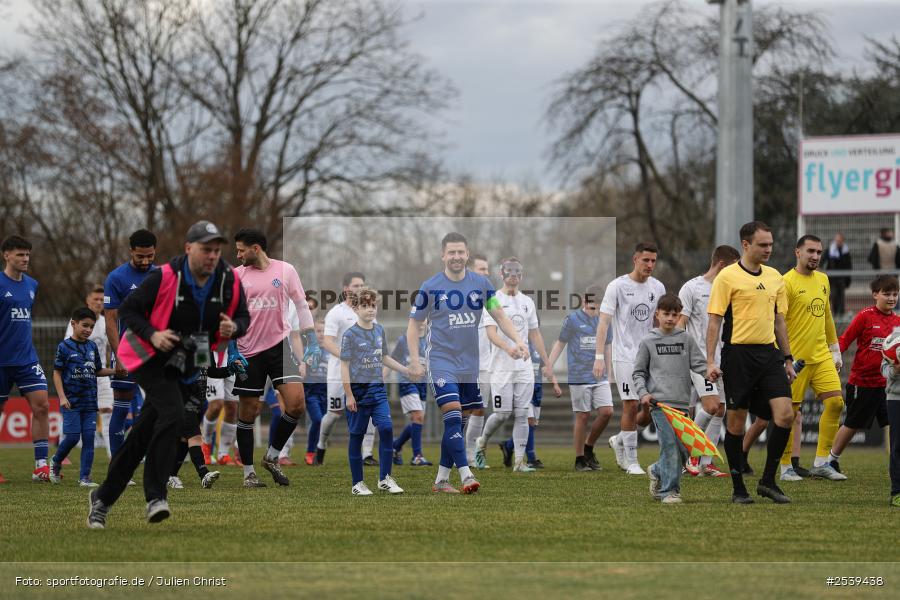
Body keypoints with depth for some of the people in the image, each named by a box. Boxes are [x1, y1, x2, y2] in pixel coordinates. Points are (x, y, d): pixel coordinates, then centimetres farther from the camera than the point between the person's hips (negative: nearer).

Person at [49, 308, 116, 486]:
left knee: (88, 437, -1)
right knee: (72, 436, -9)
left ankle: (85, 476, 2)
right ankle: (56, 462, 19)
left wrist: (115, 371, 2)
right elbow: (57, 373, -5)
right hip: (71, 401, -4)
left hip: (89, 401, 4)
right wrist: (62, 397, -12)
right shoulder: (64, 347, -5)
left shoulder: (92, 347, 9)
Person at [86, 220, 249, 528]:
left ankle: (103, 498, 20)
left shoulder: (230, 281, -8)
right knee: (172, 414, -27)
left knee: (144, 434, 8)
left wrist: (233, 328, -19)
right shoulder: (164, 278, -21)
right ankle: (155, 496, -24)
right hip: (149, 358, -5)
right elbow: (127, 309, -11)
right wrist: (152, 334, -26)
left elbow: (243, 317, 5)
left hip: (184, 369, 5)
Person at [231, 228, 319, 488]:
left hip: (279, 344, 0)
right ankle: (248, 473, 15)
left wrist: (311, 342, 5)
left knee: (296, 404, -14)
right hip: (248, 350, 0)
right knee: (247, 413, 1)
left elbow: (301, 306, 7)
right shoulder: (237, 274, 3)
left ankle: (272, 457, 7)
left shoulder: (285, 271, 1)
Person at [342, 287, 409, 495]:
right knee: (357, 435, 2)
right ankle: (357, 483, 10)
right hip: (358, 390, -4)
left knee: (386, 428, -10)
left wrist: (407, 371, 15)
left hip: (378, 389, 4)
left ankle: (385, 479, -2)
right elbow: (344, 366, -8)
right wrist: (349, 395, -13)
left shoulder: (379, 331, 8)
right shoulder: (350, 335, -8)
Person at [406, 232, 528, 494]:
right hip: (441, 361, -4)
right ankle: (466, 476, -24)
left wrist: (517, 340, -11)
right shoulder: (429, 288, -5)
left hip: (469, 364, 4)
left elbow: (500, 316, 5)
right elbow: (413, 324, 2)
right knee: (453, 416, -18)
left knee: (457, 424, 8)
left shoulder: (481, 284, 3)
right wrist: (414, 360, -6)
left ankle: (441, 480, 18)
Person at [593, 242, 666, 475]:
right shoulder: (617, 286, -7)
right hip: (625, 355, -5)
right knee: (631, 406, -7)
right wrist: (599, 357, -17)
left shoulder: (658, 287, 8)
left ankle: (619, 441, 26)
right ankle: (631, 462, 1)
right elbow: (604, 322, -10)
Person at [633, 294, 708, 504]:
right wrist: (643, 393, -4)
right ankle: (669, 491, -8)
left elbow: (699, 363, 6)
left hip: (681, 402, 3)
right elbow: (638, 372, 11)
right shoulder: (648, 342, 7)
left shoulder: (686, 339, 11)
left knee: (684, 448, 3)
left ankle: (657, 471, 29)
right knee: (670, 444, -13)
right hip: (659, 402, -3)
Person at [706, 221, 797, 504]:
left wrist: (787, 359, 18)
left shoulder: (775, 278, 13)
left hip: (769, 353, 5)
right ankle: (738, 488, 10)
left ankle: (768, 481, 3)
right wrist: (710, 361, -12)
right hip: (738, 354, -5)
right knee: (736, 421, 1)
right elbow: (714, 321, -6)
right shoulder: (728, 277, -5)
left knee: (785, 415, -8)